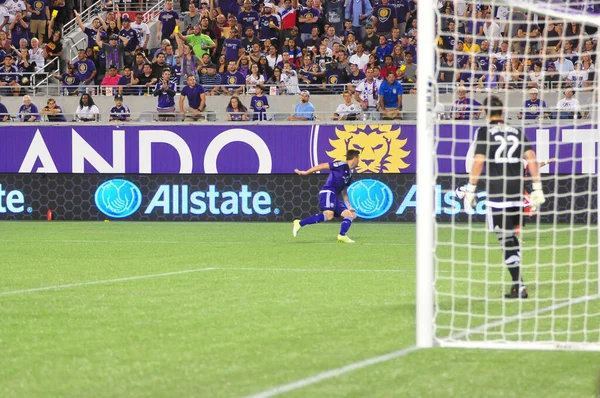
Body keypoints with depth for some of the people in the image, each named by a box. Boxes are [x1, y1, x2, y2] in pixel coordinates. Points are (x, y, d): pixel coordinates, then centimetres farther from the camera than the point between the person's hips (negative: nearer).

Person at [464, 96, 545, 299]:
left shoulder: (484, 132, 0)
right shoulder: (517, 132, 12)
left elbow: (478, 161, -9)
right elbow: (531, 158, 4)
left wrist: (471, 191, -6)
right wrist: (537, 188, 4)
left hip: (497, 194, -4)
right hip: (517, 192, 4)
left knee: (506, 239, -3)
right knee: (513, 238, 16)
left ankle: (519, 286, -8)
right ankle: (517, 282, 18)